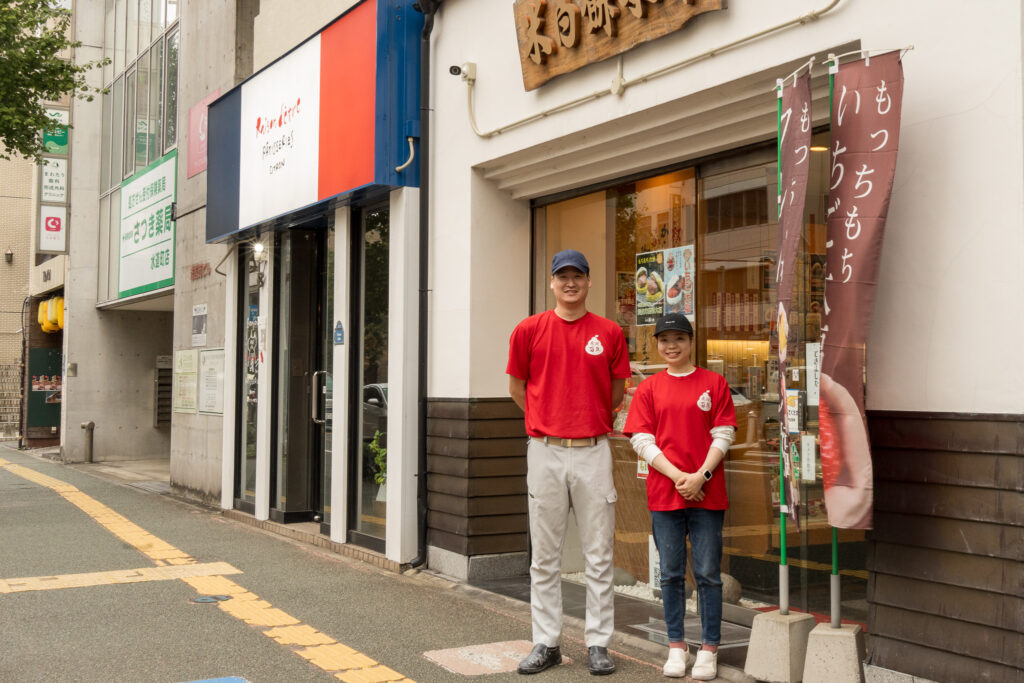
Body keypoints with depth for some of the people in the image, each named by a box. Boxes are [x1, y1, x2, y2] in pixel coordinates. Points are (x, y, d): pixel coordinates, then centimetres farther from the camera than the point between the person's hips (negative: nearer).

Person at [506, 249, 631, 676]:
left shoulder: (609, 333, 4)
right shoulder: (530, 330, 3)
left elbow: (616, 392, 13)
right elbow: (516, 386, 12)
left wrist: (587, 420, 11)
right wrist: (548, 422, 11)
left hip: (593, 451, 0)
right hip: (545, 451, 0)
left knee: (599, 554, 4)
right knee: (544, 555, 7)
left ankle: (598, 643, 14)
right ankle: (546, 642, 17)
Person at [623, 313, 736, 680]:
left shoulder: (714, 383, 4)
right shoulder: (648, 388, 7)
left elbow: (723, 436, 0)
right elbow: (642, 440, 0)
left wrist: (700, 476, -13)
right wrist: (678, 476, -11)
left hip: (707, 493, -1)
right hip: (664, 493, 1)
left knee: (708, 573, 2)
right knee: (671, 574, 8)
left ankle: (709, 649, 12)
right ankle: (676, 646, 18)